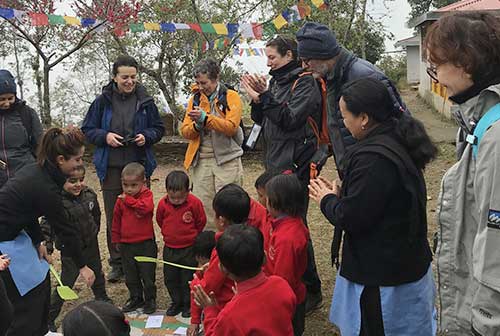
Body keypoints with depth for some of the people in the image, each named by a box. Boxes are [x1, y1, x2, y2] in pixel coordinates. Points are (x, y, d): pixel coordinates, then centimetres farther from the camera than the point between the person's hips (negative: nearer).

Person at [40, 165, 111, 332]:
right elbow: (46, 225, -24)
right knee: (66, 283, -1)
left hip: (91, 245, 6)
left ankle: (103, 300, 51)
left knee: (97, 274, 25)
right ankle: (48, 318, 14)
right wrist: (47, 246, -33)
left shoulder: (89, 194, -9)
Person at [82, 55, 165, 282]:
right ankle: (117, 263, 20)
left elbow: (159, 128, 11)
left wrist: (147, 136, -9)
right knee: (113, 218, 8)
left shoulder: (145, 101, 2)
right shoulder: (103, 101, 1)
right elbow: (88, 129, 7)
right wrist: (105, 136, -11)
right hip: (111, 168, 0)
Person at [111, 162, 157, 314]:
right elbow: (116, 220, 12)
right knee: (130, 275, 16)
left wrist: (129, 200, -23)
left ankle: (150, 299, 23)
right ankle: (136, 298, 33)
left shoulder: (146, 195, -9)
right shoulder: (121, 200, 3)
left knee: (147, 274, 7)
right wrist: (116, 239, 14)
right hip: (126, 244, 5)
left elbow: (146, 207, -31)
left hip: (145, 243, -5)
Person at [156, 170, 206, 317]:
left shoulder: (195, 203, -18)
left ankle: (189, 304, 23)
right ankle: (176, 302, 30)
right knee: (170, 278, 12)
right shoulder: (163, 203, -10)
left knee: (188, 278, 6)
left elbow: (201, 222, -4)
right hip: (170, 248, 4)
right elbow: (159, 220, 10)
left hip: (189, 248, -3)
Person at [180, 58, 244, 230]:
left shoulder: (231, 96, -1)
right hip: (201, 161, 4)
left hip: (226, 160, -4)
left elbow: (231, 127, -14)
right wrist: (196, 125, -13)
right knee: (202, 209, 5)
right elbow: (185, 131, 8)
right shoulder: (195, 98, 12)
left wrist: (205, 117, -21)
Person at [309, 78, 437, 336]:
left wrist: (327, 199, -5)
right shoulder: (399, 142, 3)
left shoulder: (372, 158, -28)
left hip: (383, 275, -9)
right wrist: (341, 194, 5)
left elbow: (350, 218, -24)